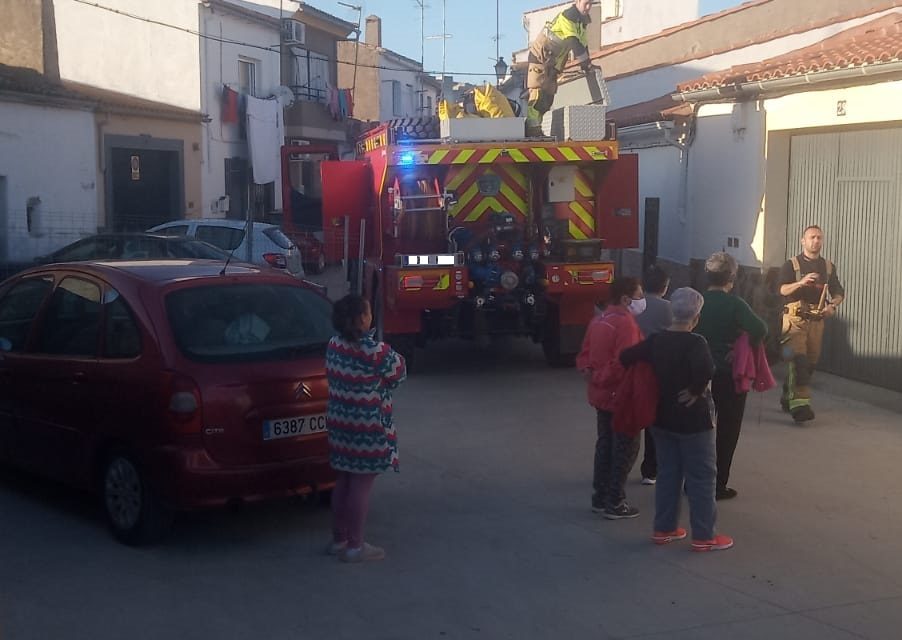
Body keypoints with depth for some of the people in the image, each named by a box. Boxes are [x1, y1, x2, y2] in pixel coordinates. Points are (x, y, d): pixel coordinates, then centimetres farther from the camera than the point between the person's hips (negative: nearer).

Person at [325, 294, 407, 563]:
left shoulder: (334, 344, 0)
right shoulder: (374, 351, -21)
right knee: (361, 486, 2)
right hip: (367, 427, -7)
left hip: (339, 422, 7)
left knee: (343, 481, 17)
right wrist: (395, 357, 12)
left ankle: (338, 539, 27)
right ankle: (355, 546, 10)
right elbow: (398, 373, -7)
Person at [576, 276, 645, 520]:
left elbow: (584, 355, 12)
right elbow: (625, 364, -27)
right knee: (626, 449, 1)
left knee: (604, 444, 16)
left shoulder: (598, 320, 8)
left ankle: (600, 498, 23)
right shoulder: (626, 323, -20)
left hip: (601, 395, 9)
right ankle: (614, 503, 5)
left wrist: (590, 373, -1)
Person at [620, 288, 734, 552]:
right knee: (701, 477, 4)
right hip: (693, 420, -6)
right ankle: (703, 536, 9)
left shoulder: (656, 340, 0)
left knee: (667, 473, 16)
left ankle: (664, 529, 22)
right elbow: (706, 370, -37)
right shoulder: (695, 343, -18)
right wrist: (697, 390, -20)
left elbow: (626, 357, 0)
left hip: (662, 418, 6)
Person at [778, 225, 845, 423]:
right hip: (795, 317, -5)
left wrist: (833, 305, -6)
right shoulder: (791, 264, 2)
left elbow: (839, 292, 16)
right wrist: (801, 282, -29)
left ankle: (788, 398, 25)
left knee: (811, 361, 8)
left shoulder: (828, 267, 15)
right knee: (799, 359, -18)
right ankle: (799, 404, -24)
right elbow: (783, 290, -11)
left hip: (817, 319, 5)